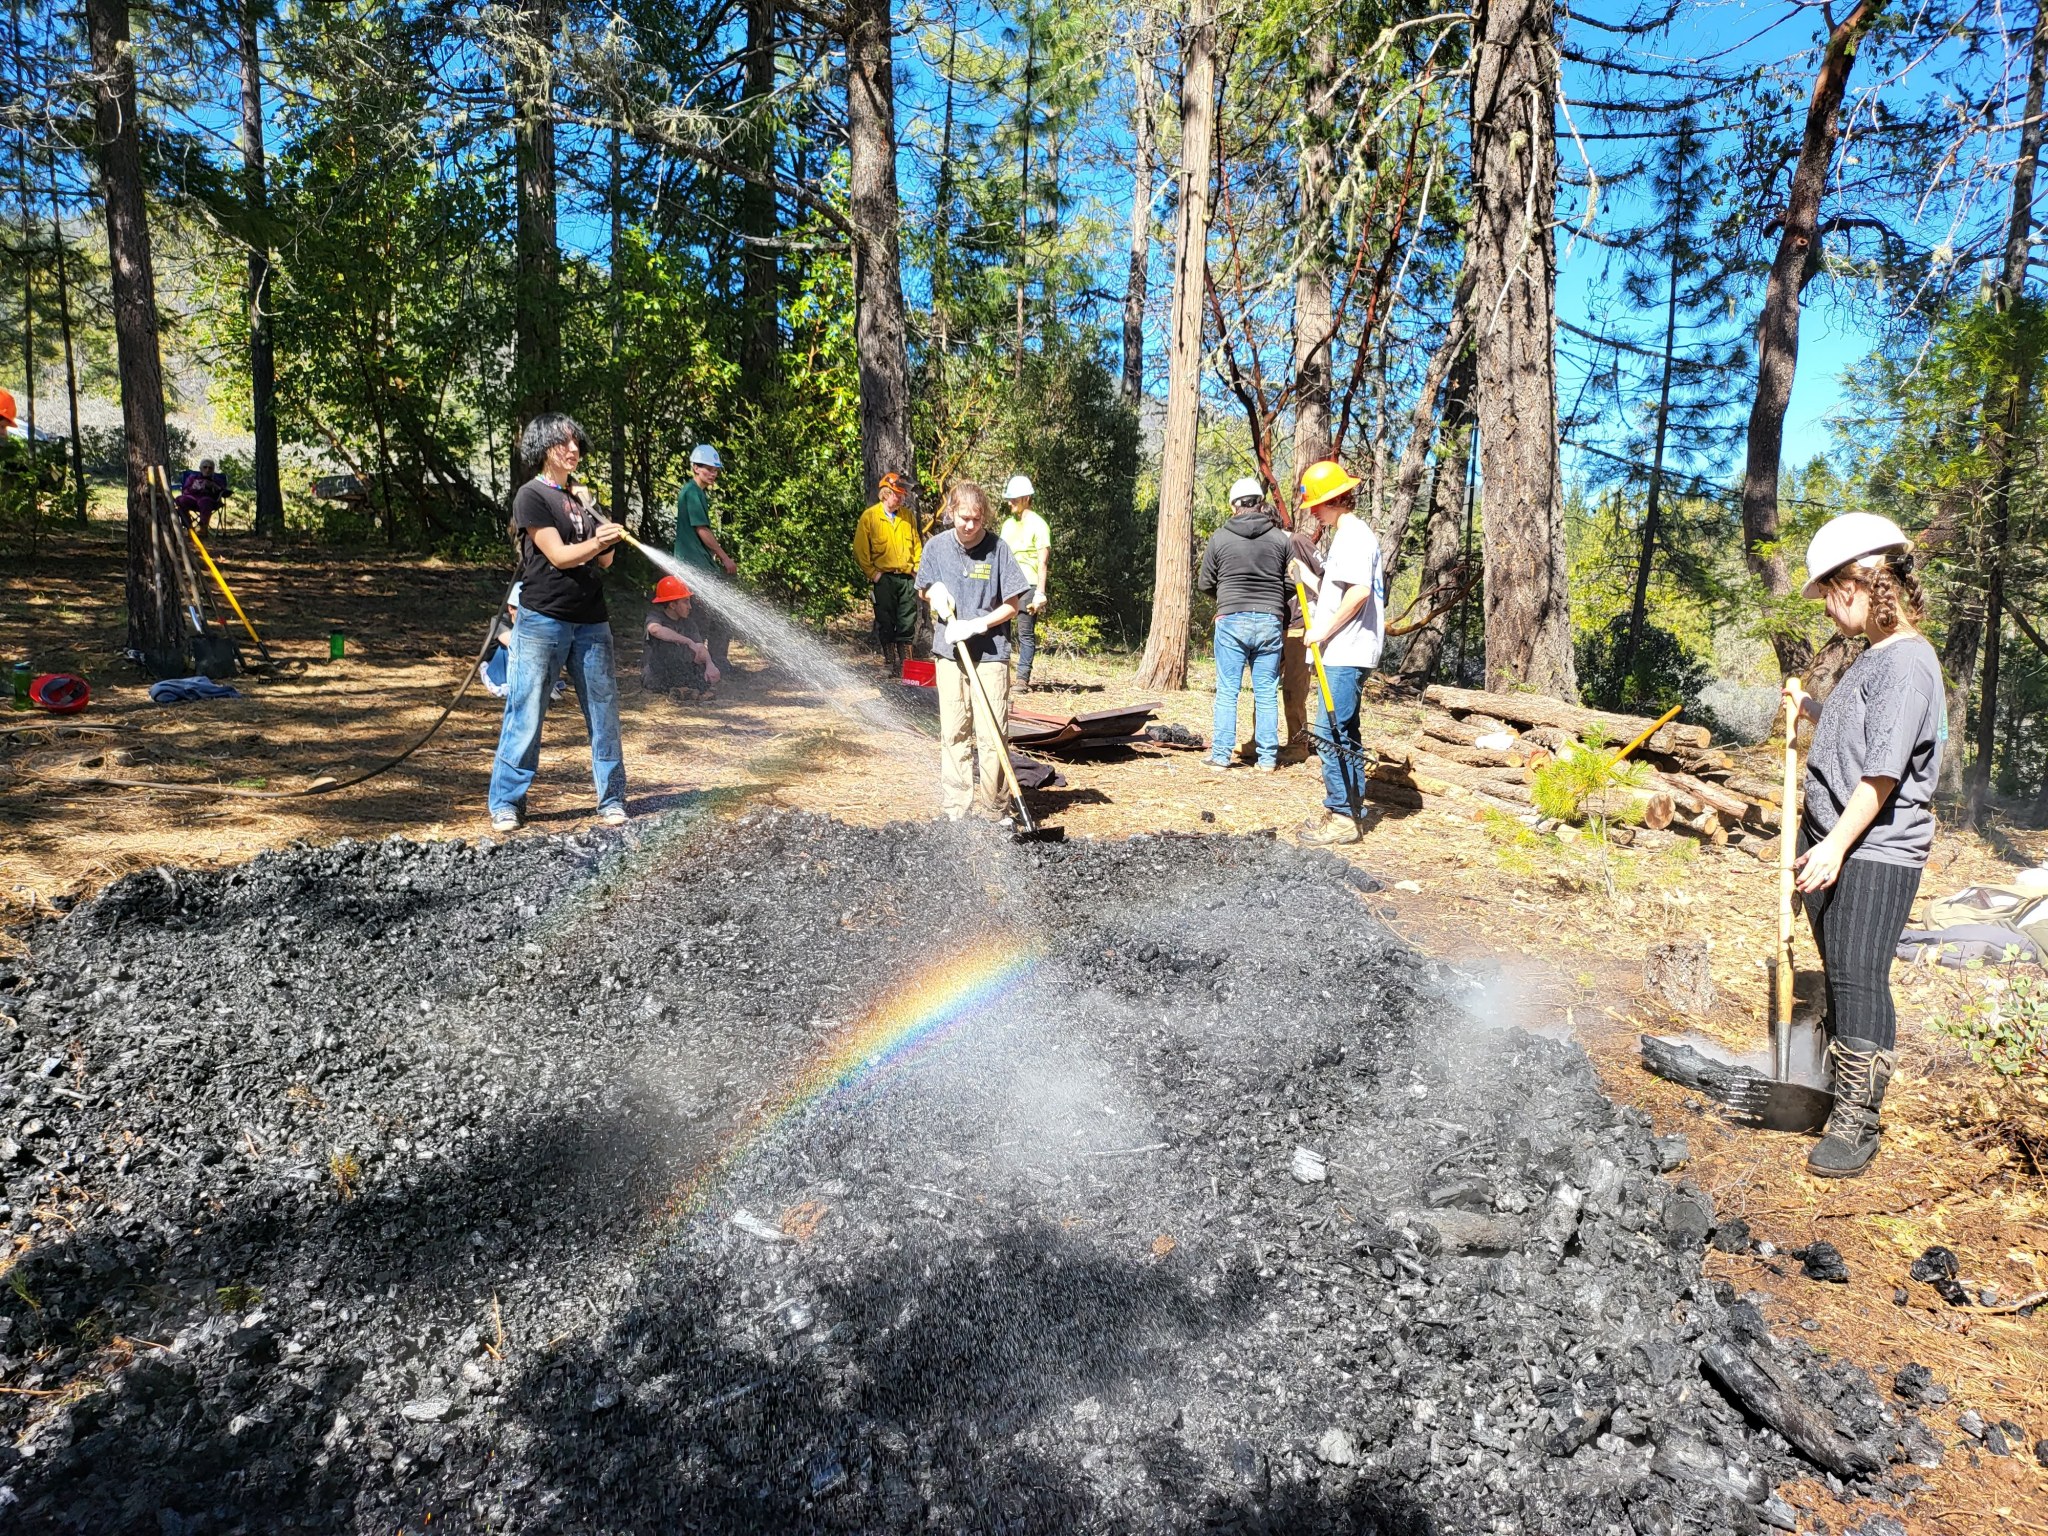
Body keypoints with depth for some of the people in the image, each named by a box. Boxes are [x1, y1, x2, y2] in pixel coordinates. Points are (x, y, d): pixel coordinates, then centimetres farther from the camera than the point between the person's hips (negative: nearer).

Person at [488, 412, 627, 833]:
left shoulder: (581, 497, 16)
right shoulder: (532, 495, -2)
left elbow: (604, 561, 15)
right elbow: (558, 556, -11)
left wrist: (609, 537, -5)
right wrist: (596, 542, -27)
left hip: (590, 622, 6)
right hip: (543, 620, -5)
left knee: (604, 711, 5)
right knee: (526, 715, -2)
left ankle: (612, 800, 14)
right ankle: (506, 803, 7)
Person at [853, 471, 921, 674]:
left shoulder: (908, 517, 10)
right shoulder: (869, 517, -2)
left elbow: (917, 545, 17)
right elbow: (860, 550, -3)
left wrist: (917, 569, 7)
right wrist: (872, 573, -7)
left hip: (907, 578, 3)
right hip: (884, 579, -3)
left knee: (907, 623, 4)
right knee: (886, 623, 3)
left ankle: (905, 664, 12)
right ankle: (890, 663, 11)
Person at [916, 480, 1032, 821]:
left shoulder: (998, 549, -7)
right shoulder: (936, 547, 2)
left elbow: (1012, 605, -4)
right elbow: (923, 589, 17)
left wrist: (976, 624, -15)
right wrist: (935, 593, -6)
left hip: (991, 653, -3)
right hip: (949, 652, 3)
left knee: (992, 732, -5)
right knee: (953, 731, 7)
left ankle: (991, 806, 6)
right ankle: (958, 803, 15)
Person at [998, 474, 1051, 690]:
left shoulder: (1037, 524, -4)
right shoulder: (1007, 524, 17)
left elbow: (1043, 562, -9)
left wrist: (1040, 593, -16)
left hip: (1028, 586, -6)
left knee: (1026, 634, -4)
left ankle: (1023, 678, -2)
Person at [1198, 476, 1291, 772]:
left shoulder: (1219, 538, -1)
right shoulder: (1280, 539, 2)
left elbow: (1204, 583, 7)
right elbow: (1290, 585, 5)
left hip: (1231, 621, -1)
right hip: (1270, 622, 1)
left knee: (1227, 692, 4)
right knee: (1267, 692, 7)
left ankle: (1221, 756, 5)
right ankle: (1267, 758, 10)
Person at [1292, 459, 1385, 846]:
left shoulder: (1354, 535, -13)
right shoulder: (1345, 535, 20)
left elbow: (1359, 591, -26)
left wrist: (1323, 630, -20)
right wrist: (1306, 578, 11)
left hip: (1347, 653, -11)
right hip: (1341, 652, 11)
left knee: (1331, 732, -9)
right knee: (1342, 732, 16)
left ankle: (1342, 816, -5)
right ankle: (1349, 809, 24)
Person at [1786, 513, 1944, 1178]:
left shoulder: (1907, 661, -16)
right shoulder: (1873, 658, 14)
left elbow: (1883, 770, -22)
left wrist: (1838, 843, -23)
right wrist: (1810, 706, 21)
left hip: (1877, 852, -10)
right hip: (1833, 845, 10)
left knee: (1859, 978, -8)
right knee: (1838, 974, 17)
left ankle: (1857, 1122, -1)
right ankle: (1840, 1087, 31)